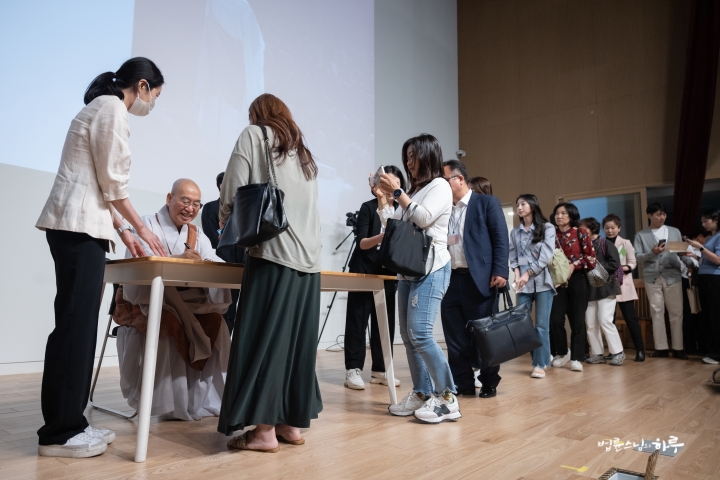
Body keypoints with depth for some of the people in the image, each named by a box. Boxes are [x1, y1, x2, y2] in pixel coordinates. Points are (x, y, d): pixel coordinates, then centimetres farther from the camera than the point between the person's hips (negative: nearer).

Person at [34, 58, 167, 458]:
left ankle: (70, 421, 15)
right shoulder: (112, 108, -7)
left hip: (83, 225, 10)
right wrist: (140, 227, -2)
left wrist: (123, 231, 18)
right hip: (78, 226, -10)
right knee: (75, 325, -8)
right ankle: (59, 433, 0)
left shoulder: (102, 108, 23)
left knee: (81, 324, 8)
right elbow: (113, 183, -13)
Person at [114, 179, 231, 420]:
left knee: (215, 321, -20)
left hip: (182, 303, 5)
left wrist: (208, 264, -30)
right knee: (168, 325, -33)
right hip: (141, 302, -4)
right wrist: (177, 259, -39)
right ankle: (168, 402, -18)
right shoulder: (146, 224, -4)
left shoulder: (197, 235, 11)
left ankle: (205, 397, -11)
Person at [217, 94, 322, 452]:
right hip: (309, 258, 7)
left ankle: (264, 429, -1)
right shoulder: (303, 152, 26)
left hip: (274, 253, -6)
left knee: (262, 338, -3)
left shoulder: (253, 135, 9)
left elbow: (232, 195, -2)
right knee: (298, 340, 8)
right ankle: (293, 423, 14)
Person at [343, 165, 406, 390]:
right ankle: (353, 370, 1)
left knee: (385, 322, 5)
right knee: (358, 321, -3)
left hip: (388, 274, 5)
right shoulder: (368, 207, -5)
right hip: (363, 272, -4)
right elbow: (361, 242, -15)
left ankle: (379, 370, 14)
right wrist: (380, 237, -33)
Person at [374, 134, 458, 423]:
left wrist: (397, 192, -11)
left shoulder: (440, 186, -1)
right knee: (408, 336, 6)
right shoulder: (413, 190, 20)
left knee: (420, 333, -17)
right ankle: (422, 394, 14)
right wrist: (382, 199, 10)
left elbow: (423, 218, -17)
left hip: (431, 269, -8)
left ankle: (447, 398, -7)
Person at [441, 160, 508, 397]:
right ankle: (462, 382, 18)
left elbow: (501, 239, -4)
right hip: (450, 279, 5)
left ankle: (489, 383, 17)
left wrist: (500, 271, -14)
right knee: (455, 336, 7)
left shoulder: (487, 203, 2)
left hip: (479, 279, -5)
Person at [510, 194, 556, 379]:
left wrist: (528, 274, -13)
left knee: (541, 325, -4)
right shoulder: (515, 232, 14)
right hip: (523, 283, 4)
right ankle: (543, 357, 15)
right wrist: (517, 275, -9)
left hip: (542, 281, -4)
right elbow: (513, 256, 8)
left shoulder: (547, 228, 2)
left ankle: (540, 364, 4)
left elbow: (546, 255, -7)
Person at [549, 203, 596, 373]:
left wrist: (574, 265, -12)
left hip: (577, 280, -2)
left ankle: (576, 358, 10)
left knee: (577, 320, 2)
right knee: (555, 319, -4)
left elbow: (591, 257, -1)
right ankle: (563, 352, 19)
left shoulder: (580, 234, 1)